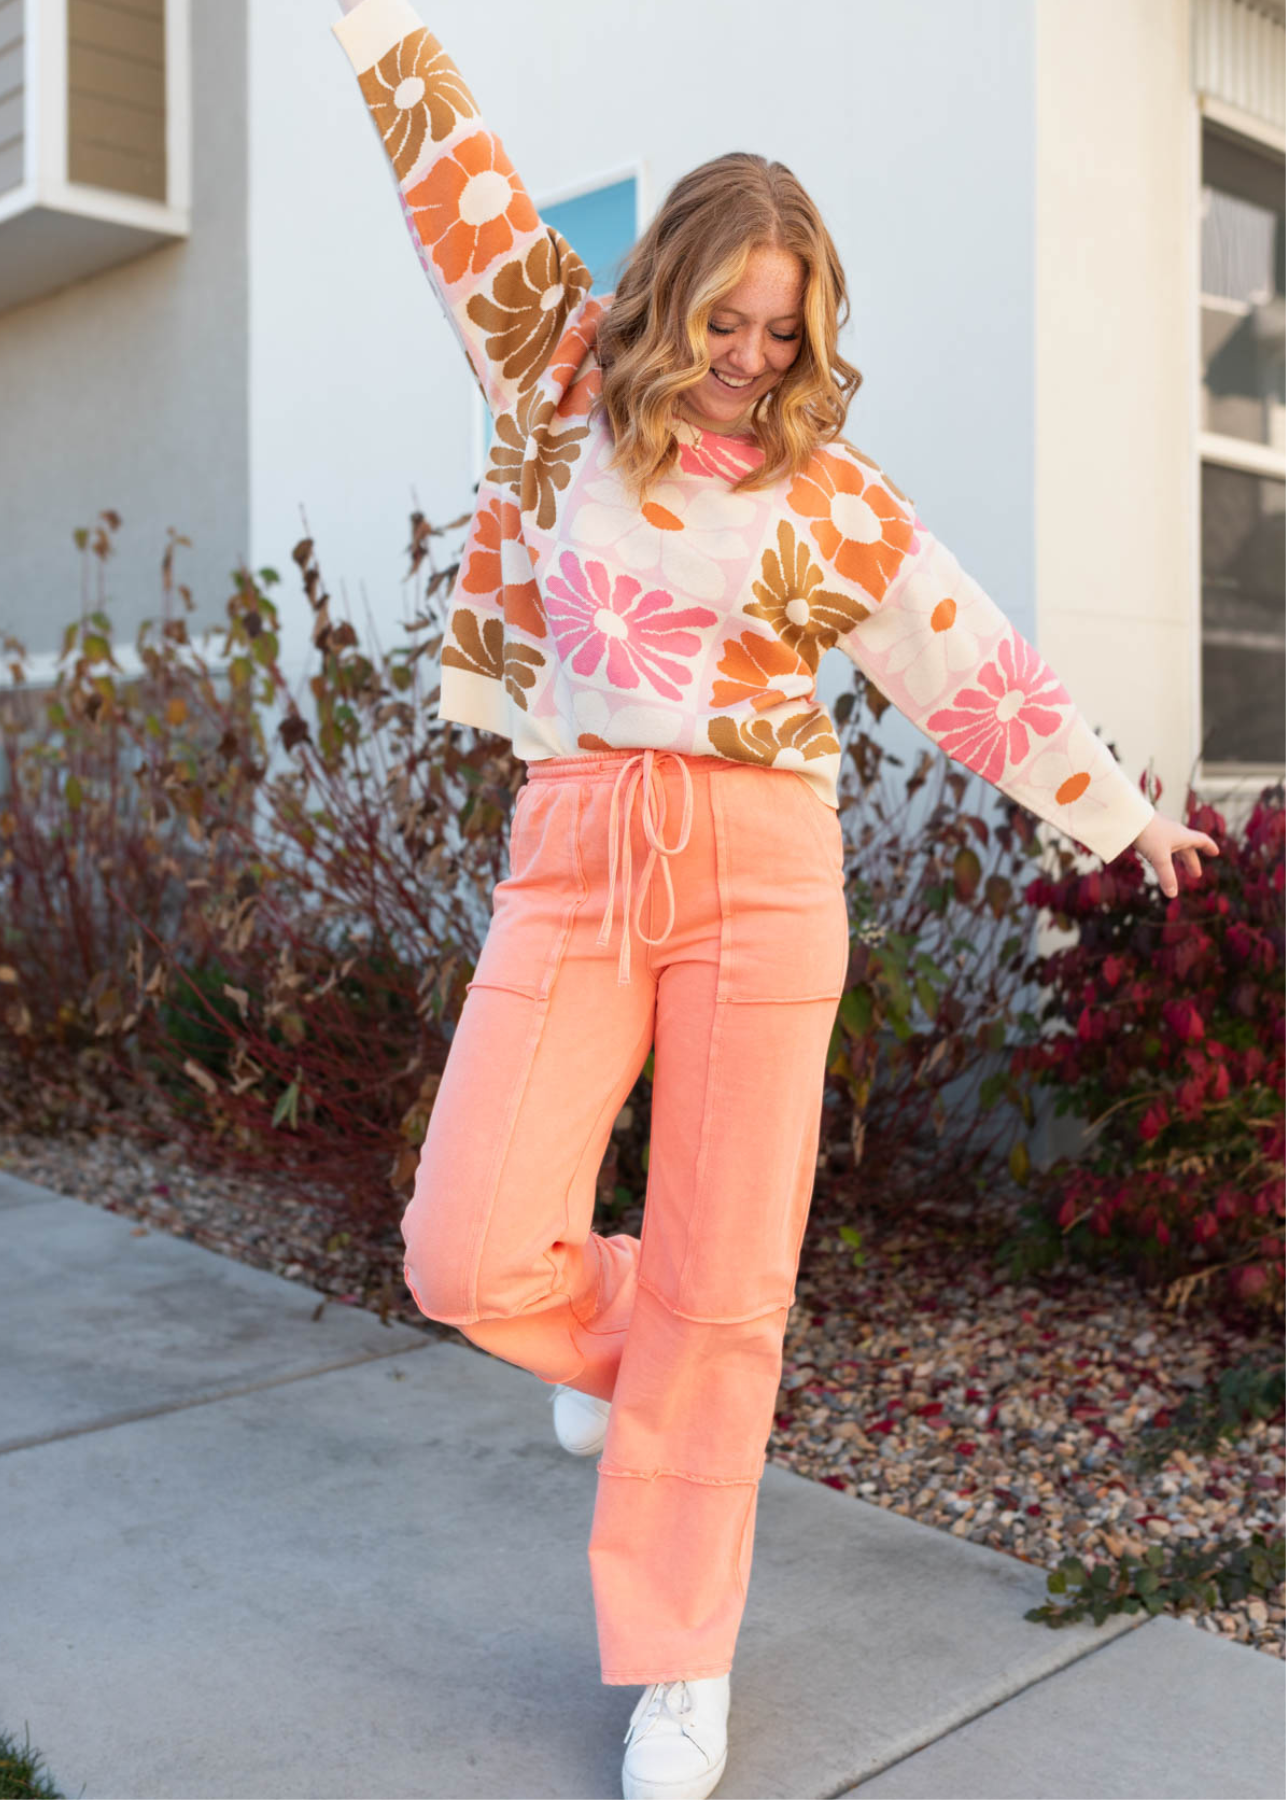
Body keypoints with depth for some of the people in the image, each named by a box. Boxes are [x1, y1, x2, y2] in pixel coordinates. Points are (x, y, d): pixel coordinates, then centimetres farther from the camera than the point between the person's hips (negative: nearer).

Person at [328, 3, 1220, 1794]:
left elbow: (977, 656, 14)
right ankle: (613, 1334, 28)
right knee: (469, 1255, -10)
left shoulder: (827, 488, 8)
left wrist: (1113, 809, 19)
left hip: (759, 867, -1)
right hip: (570, 860, 1)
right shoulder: (560, 376, 11)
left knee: (723, 1288, 1)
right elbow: (457, 174, 15)